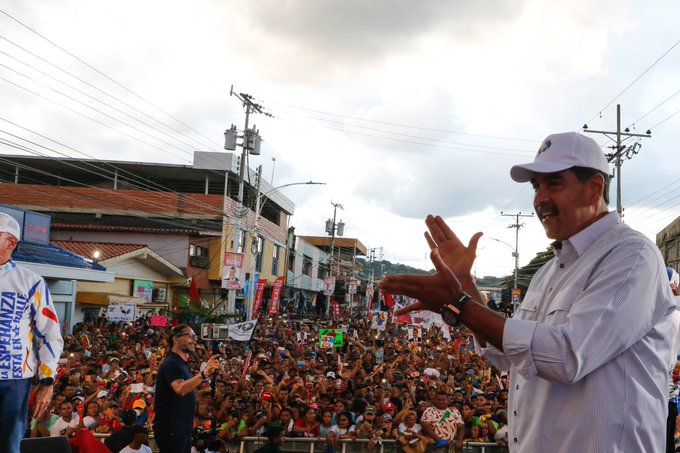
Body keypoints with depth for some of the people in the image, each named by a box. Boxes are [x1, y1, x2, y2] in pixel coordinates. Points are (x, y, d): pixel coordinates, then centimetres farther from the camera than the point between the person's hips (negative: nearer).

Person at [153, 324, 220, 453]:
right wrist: (204, 373, -43)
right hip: (171, 429, -10)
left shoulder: (182, 363, 16)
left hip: (182, 428, 10)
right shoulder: (171, 363, -16)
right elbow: (180, 389, -34)